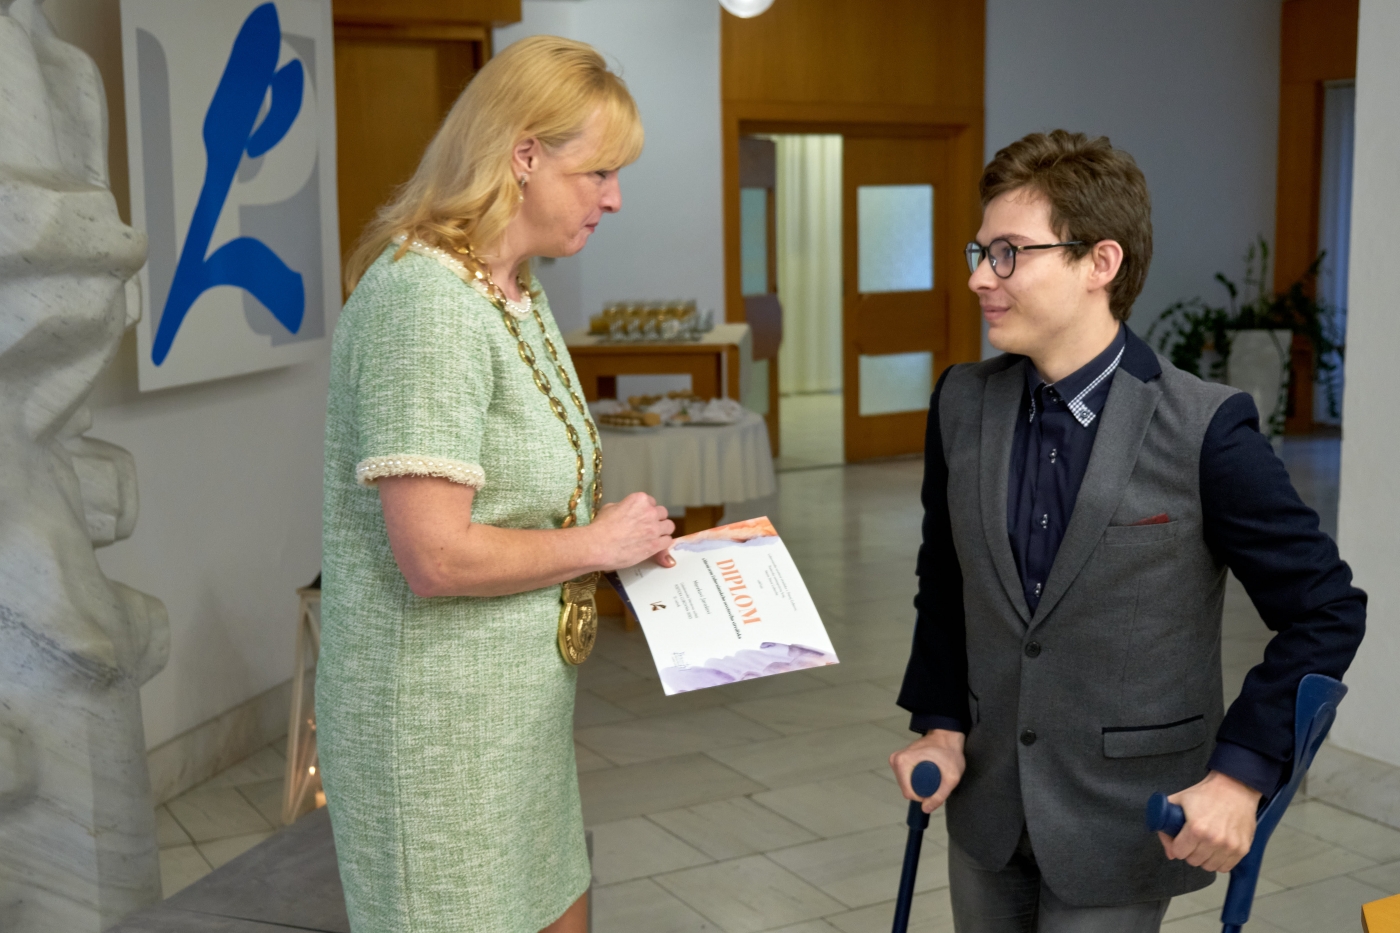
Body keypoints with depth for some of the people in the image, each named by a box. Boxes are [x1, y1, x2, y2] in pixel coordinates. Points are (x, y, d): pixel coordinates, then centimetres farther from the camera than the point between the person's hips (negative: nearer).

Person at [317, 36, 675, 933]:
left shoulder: (517, 291, 8)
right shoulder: (427, 297, -22)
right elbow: (435, 555, -27)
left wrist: (631, 543, 2)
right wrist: (597, 542, -14)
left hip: (525, 697, 9)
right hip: (441, 715, -9)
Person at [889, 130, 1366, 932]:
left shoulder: (1205, 431, -18)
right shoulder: (963, 405, -3)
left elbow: (1327, 612, -11)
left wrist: (1242, 773, -16)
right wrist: (941, 725, 2)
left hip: (1126, 825, -4)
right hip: (988, 806, 5)